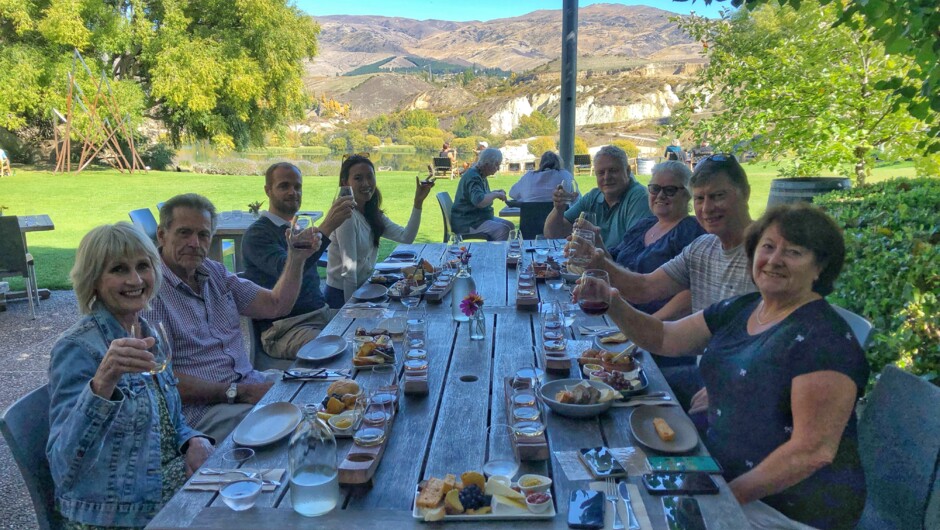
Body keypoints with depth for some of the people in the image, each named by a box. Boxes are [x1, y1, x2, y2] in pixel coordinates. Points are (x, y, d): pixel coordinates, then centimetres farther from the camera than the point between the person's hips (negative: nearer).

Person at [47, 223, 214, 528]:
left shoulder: (148, 332, 5)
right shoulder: (77, 349, -15)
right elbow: (64, 469, -26)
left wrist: (194, 441, -5)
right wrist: (101, 384, -40)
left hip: (170, 486, 7)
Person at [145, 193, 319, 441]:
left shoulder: (214, 272, 15)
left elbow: (275, 306, 15)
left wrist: (296, 258, 0)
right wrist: (237, 392, -19)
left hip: (252, 385, 8)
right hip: (201, 409, -8)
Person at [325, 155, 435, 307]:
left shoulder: (372, 213, 6)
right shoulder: (346, 215, -20)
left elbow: (406, 237, -2)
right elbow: (349, 269, -21)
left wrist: (418, 202, -7)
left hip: (363, 288, 8)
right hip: (342, 294, -8)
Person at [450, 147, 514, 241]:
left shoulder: (480, 175, 14)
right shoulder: (473, 177, -19)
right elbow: (479, 202, -34)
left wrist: (493, 193, 12)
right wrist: (495, 195, -19)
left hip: (480, 217, 11)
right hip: (467, 223, -11)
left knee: (510, 225, 5)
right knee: (503, 230, -26)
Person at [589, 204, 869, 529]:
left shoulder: (824, 339, -20)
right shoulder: (739, 309, 5)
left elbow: (814, 451, -24)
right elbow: (664, 338, 8)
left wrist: (731, 494, -21)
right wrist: (613, 304, -9)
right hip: (724, 473, 7)